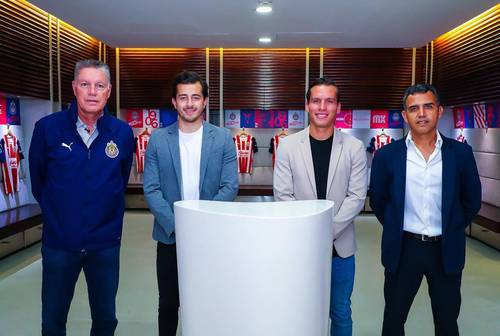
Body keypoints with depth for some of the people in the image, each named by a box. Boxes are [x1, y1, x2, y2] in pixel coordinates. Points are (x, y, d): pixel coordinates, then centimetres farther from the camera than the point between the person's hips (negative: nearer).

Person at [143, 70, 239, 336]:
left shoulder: (222, 138, -2)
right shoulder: (158, 140, 0)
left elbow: (230, 187, -5)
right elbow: (151, 190, -3)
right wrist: (175, 225, -15)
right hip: (170, 236, 1)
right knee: (168, 303, 15)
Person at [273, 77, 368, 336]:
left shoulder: (354, 148, -2)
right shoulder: (288, 145, -2)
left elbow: (356, 197, -5)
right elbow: (283, 195, -4)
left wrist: (329, 231, -14)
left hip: (340, 245, 0)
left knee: (340, 313, 15)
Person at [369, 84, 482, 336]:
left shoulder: (461, 153, -3)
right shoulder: (387, 155, -6)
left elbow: (472, 200, 8)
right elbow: (377, 199, 6)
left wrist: (452, 230, 6)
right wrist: (396, 229, 4)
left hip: (446, 250, 1)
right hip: (403, 248, -1)